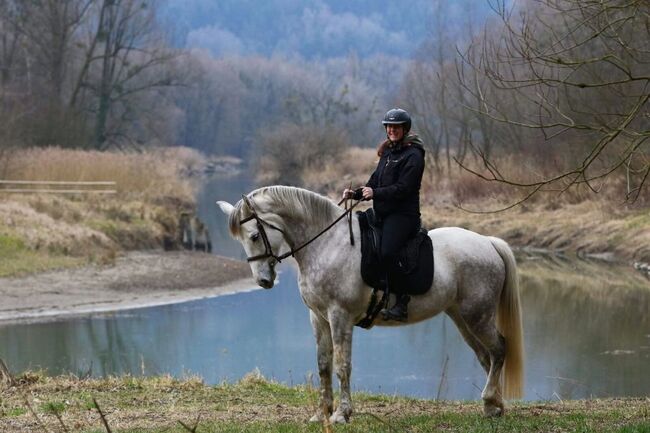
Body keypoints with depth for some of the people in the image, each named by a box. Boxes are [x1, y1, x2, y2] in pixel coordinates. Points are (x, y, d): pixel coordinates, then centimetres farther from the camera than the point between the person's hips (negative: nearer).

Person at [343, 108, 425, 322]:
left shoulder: (413, 155, -7)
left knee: (387, 252, -28)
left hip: (403, 214, -10)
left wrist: (375, 193, -23)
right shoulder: (388, 153, 20)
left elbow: (403, 188, -16)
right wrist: (356, 193, 1)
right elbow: (374, 183, 19)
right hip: (382, 213, 10)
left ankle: (401, 303, -21)